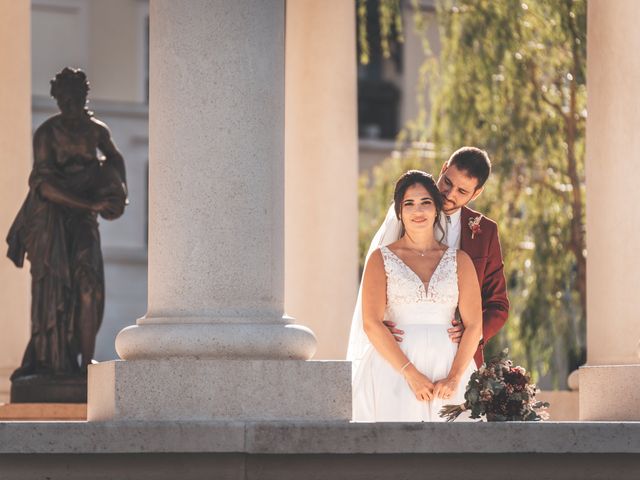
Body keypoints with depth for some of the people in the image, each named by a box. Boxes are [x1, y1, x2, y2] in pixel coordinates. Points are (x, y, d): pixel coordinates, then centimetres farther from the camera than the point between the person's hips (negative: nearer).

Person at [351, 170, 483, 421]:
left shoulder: (459, 260, 12)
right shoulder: (381, 259, 7)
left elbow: (474, 324, 4)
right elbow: (371, 324, -4)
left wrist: (454, 378, -10)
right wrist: (411, 374, -14)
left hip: (447, 370, 2)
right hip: (394, 370, -1)